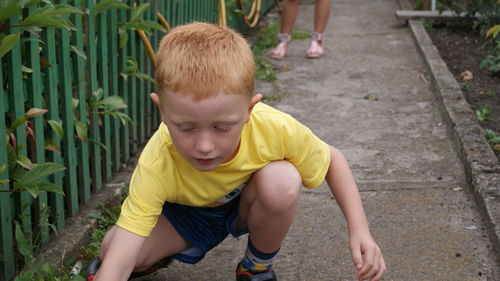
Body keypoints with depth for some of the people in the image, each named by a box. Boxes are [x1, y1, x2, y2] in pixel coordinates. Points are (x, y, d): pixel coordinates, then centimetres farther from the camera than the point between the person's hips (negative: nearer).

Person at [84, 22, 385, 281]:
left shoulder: (275, 129, -36)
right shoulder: (156, 163, -39)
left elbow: (333, 160, -13)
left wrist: (359, 229, -23)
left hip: (247, 205, 1)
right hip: (187, 215, -1)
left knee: (282, 180, -34)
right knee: (112, 248, -26)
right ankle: (165, 251, 11)